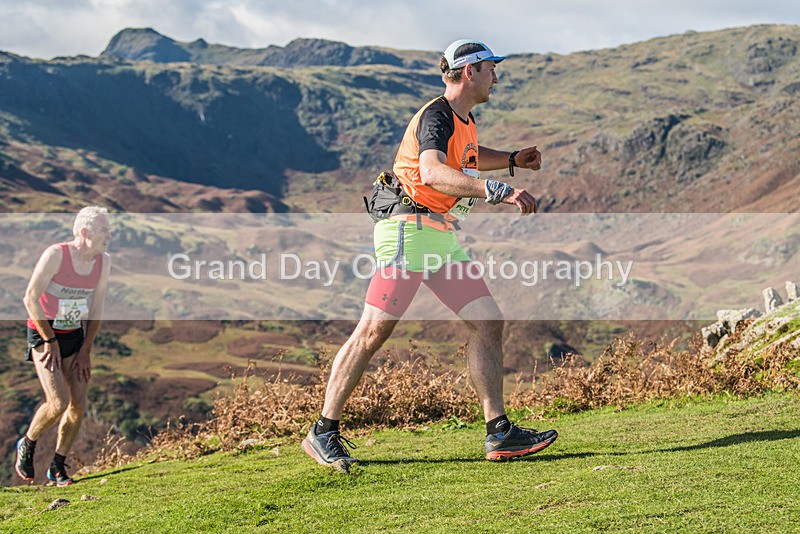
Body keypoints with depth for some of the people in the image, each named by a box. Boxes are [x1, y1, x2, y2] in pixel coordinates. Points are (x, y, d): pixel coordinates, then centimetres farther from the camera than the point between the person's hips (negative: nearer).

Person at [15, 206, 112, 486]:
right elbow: (30, 298, -19)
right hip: (43, 336, -5)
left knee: (78, 404, -2)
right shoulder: (56, 254, -22)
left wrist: (86, 350, 1)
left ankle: (57, 467, 15)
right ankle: (27, 444, 14)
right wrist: (50, 341, -15)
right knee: (58, 403, -16)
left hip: (75, 336, 6)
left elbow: (96, 308, 4)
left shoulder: (103, 261, -4)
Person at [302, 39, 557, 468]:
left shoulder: (464, 119, 16)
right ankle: (323, 433, -2)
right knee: (373, 331, -10)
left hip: (444, 237, 9)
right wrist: (498, 190, -40)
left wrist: (512, 159, 23)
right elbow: (432, 172, -33)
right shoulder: (437, 116, -13)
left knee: (488, 323, 1)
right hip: (410, 230, -9)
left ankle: (499, 434, 2)